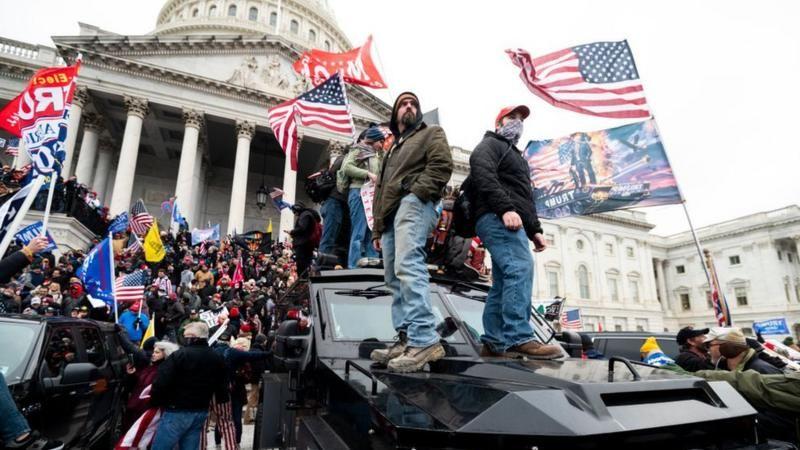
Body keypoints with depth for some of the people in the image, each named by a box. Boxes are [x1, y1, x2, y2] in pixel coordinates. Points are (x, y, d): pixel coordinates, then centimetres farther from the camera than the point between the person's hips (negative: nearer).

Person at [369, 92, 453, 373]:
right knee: (394, 277, -1)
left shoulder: (431, 134, 18)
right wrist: (377, 228, 21)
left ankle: (424, 340, -32)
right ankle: (406, 339, -1)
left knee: (408, 267, -26)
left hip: (413, 204, -8)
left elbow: (441, 165, -2)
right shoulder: (392, 150, 37)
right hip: (390, 213, 8)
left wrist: (414, 192, -16)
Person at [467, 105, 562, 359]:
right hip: (497, 218, -10)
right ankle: (519, 339, -32)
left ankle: (494, 344, 0)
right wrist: (505, 208, -25)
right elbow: (483, 176, -12)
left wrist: (535, 230, 22)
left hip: (513, 223, 10)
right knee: (521, 269, -26)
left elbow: (525, 197, 35)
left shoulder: (516, 156, 38)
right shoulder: (490, 145, 9)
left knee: (504, 284, 1)